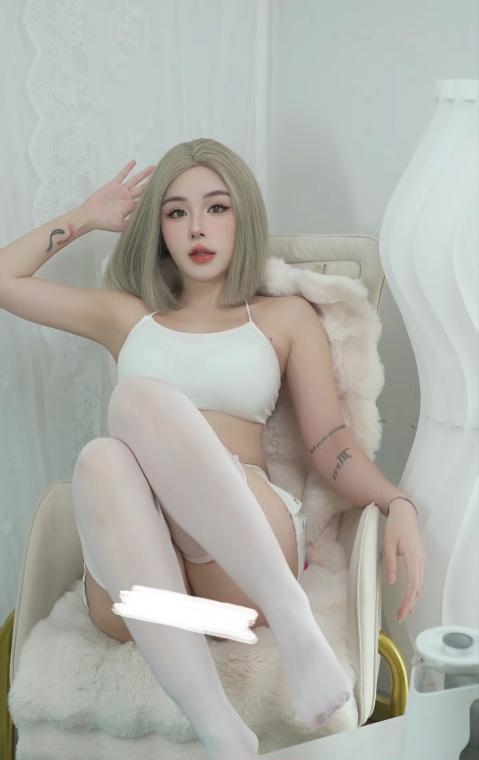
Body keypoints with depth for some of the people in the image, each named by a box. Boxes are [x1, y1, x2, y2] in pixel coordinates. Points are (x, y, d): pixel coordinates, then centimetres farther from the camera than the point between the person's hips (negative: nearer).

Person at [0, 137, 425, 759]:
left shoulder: (287, 317, 18)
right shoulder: (126, 315, 25)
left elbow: (332, 447, 9)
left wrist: (398, 504, -10)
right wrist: (86, 217, 31)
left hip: (246, 559, -2)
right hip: (138, 570, 2)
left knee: (140, 397, -28)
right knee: (102, 459, -34)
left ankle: (292, 618, -37)